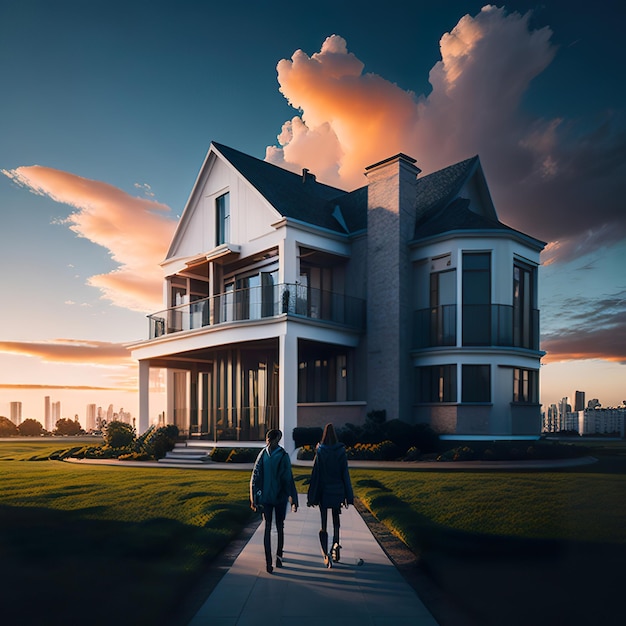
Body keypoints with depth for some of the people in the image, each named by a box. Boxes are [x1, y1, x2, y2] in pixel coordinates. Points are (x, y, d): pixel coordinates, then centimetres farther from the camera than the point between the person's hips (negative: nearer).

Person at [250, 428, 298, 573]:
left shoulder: (262, 454, -4)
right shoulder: (283, 455, -12)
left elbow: (255, 478, -2)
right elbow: (288, 479, -12)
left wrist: (253, 498, 6)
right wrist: (294, 500, -7)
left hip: (265, 497, 2)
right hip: (280, 497, -2)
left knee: (267, 528, 6)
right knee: (280, 527, 16)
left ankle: (268, 562, 1)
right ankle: (279, 556, 21)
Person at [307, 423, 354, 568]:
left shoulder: (320, 452, -9)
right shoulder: (341, 451, -6)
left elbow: (316, 473, -8)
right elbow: (345, 473, -3)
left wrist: (312, 496, -1)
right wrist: (348, 496, 3)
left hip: (323, 491, -1)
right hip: (337, 491, 1)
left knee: (324, 523, 6)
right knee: (336, 519, 21)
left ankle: (326, 555, -3)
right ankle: (335, 544, 2)